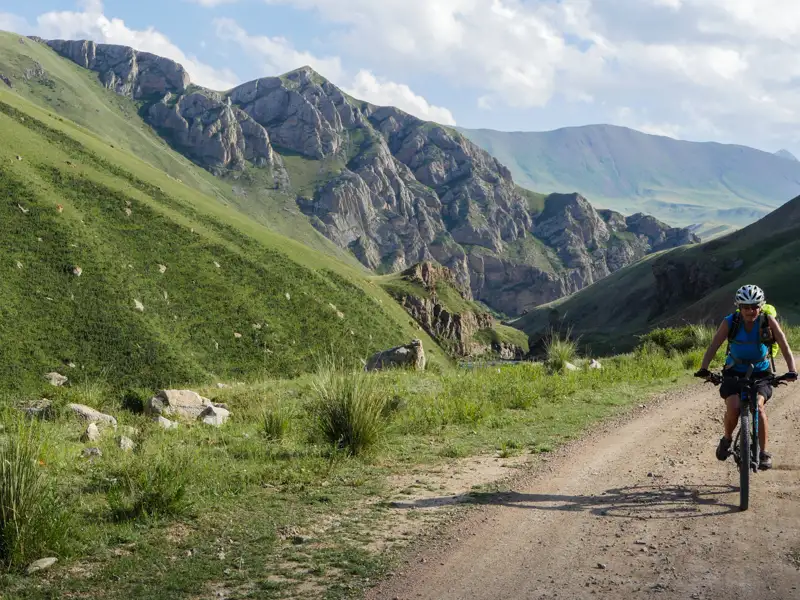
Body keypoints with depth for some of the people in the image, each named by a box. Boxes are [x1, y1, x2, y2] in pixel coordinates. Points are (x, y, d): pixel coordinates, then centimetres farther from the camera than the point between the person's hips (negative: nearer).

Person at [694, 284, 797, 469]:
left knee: (757, 405, -26)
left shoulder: (768, 321, -16)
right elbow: (713, 346, -21)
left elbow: (785, 347, -19)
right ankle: (727, 439, 9)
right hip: (734, 371, 0)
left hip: (760, 372, 0)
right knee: (733, 408, -23)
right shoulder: (730, 322, -15)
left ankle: (764, 453, -10)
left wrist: (792, 370, -35)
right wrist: (704, 368, -37)